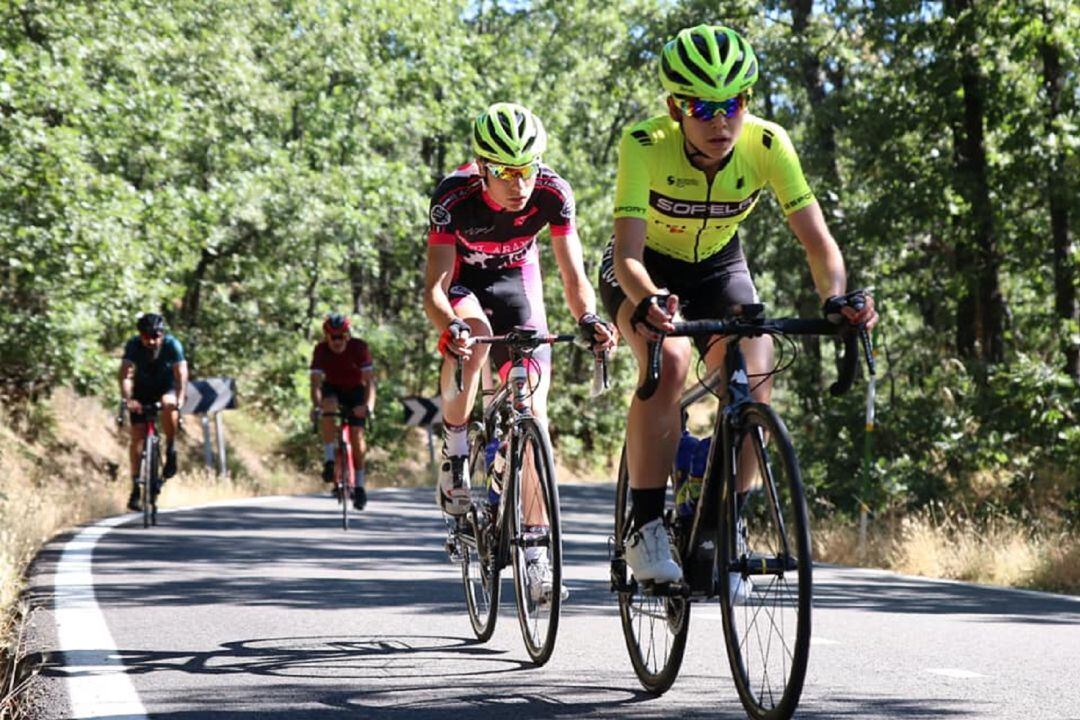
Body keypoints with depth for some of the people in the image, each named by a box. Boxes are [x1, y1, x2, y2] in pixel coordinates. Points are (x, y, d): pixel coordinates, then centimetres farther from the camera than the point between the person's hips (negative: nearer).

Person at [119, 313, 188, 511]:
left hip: (166, 388, -1)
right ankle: (136, 486, -4)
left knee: (169, 406, -35)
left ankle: (171, 450, -15)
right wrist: (127, 399, -48)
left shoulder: (172, 345, -25)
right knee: (138, 435, -10)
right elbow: (125, 374, -33)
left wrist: (179, 399, -47)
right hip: (142, 392, 1)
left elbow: (181, 373, -32)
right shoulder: (133, 345, -24)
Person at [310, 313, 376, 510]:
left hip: (356, 391, -1)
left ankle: (359, 485, 0)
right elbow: (316, 382, -28)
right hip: (333, 389, 1)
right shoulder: (320, 350, -22)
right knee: (328, 407, -34)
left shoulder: (359, 347, -26)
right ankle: (329, 461, -30)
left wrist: (368, 405, -46)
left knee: (356, 434, -13)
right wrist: (316, 406, -45)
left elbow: (369, 380, -31)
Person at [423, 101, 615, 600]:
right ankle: (454, 448, -13)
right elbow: (434, 287, -38)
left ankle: (535, 544, -5)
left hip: (515, 279, 2)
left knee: (533, 410, -9)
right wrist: (451, 328, -58)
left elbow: (574, 277, -27)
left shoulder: (553, 194, -29)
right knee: (474, 334, -37)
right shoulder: (453, 197, -35)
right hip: (462, 279, -2)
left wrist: (588, 319, -48)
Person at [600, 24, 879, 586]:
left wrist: (837, 298, -48)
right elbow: (628, 253, -39)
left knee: (752, 377, -21)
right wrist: (647, 303, -61)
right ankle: (645, 528, -23)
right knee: (669, 362, -32)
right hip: (646, 269, -3)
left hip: (717, 266, 3)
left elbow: (818, 243, -27)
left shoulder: (767, 145, -26)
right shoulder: (644, 145, -32)